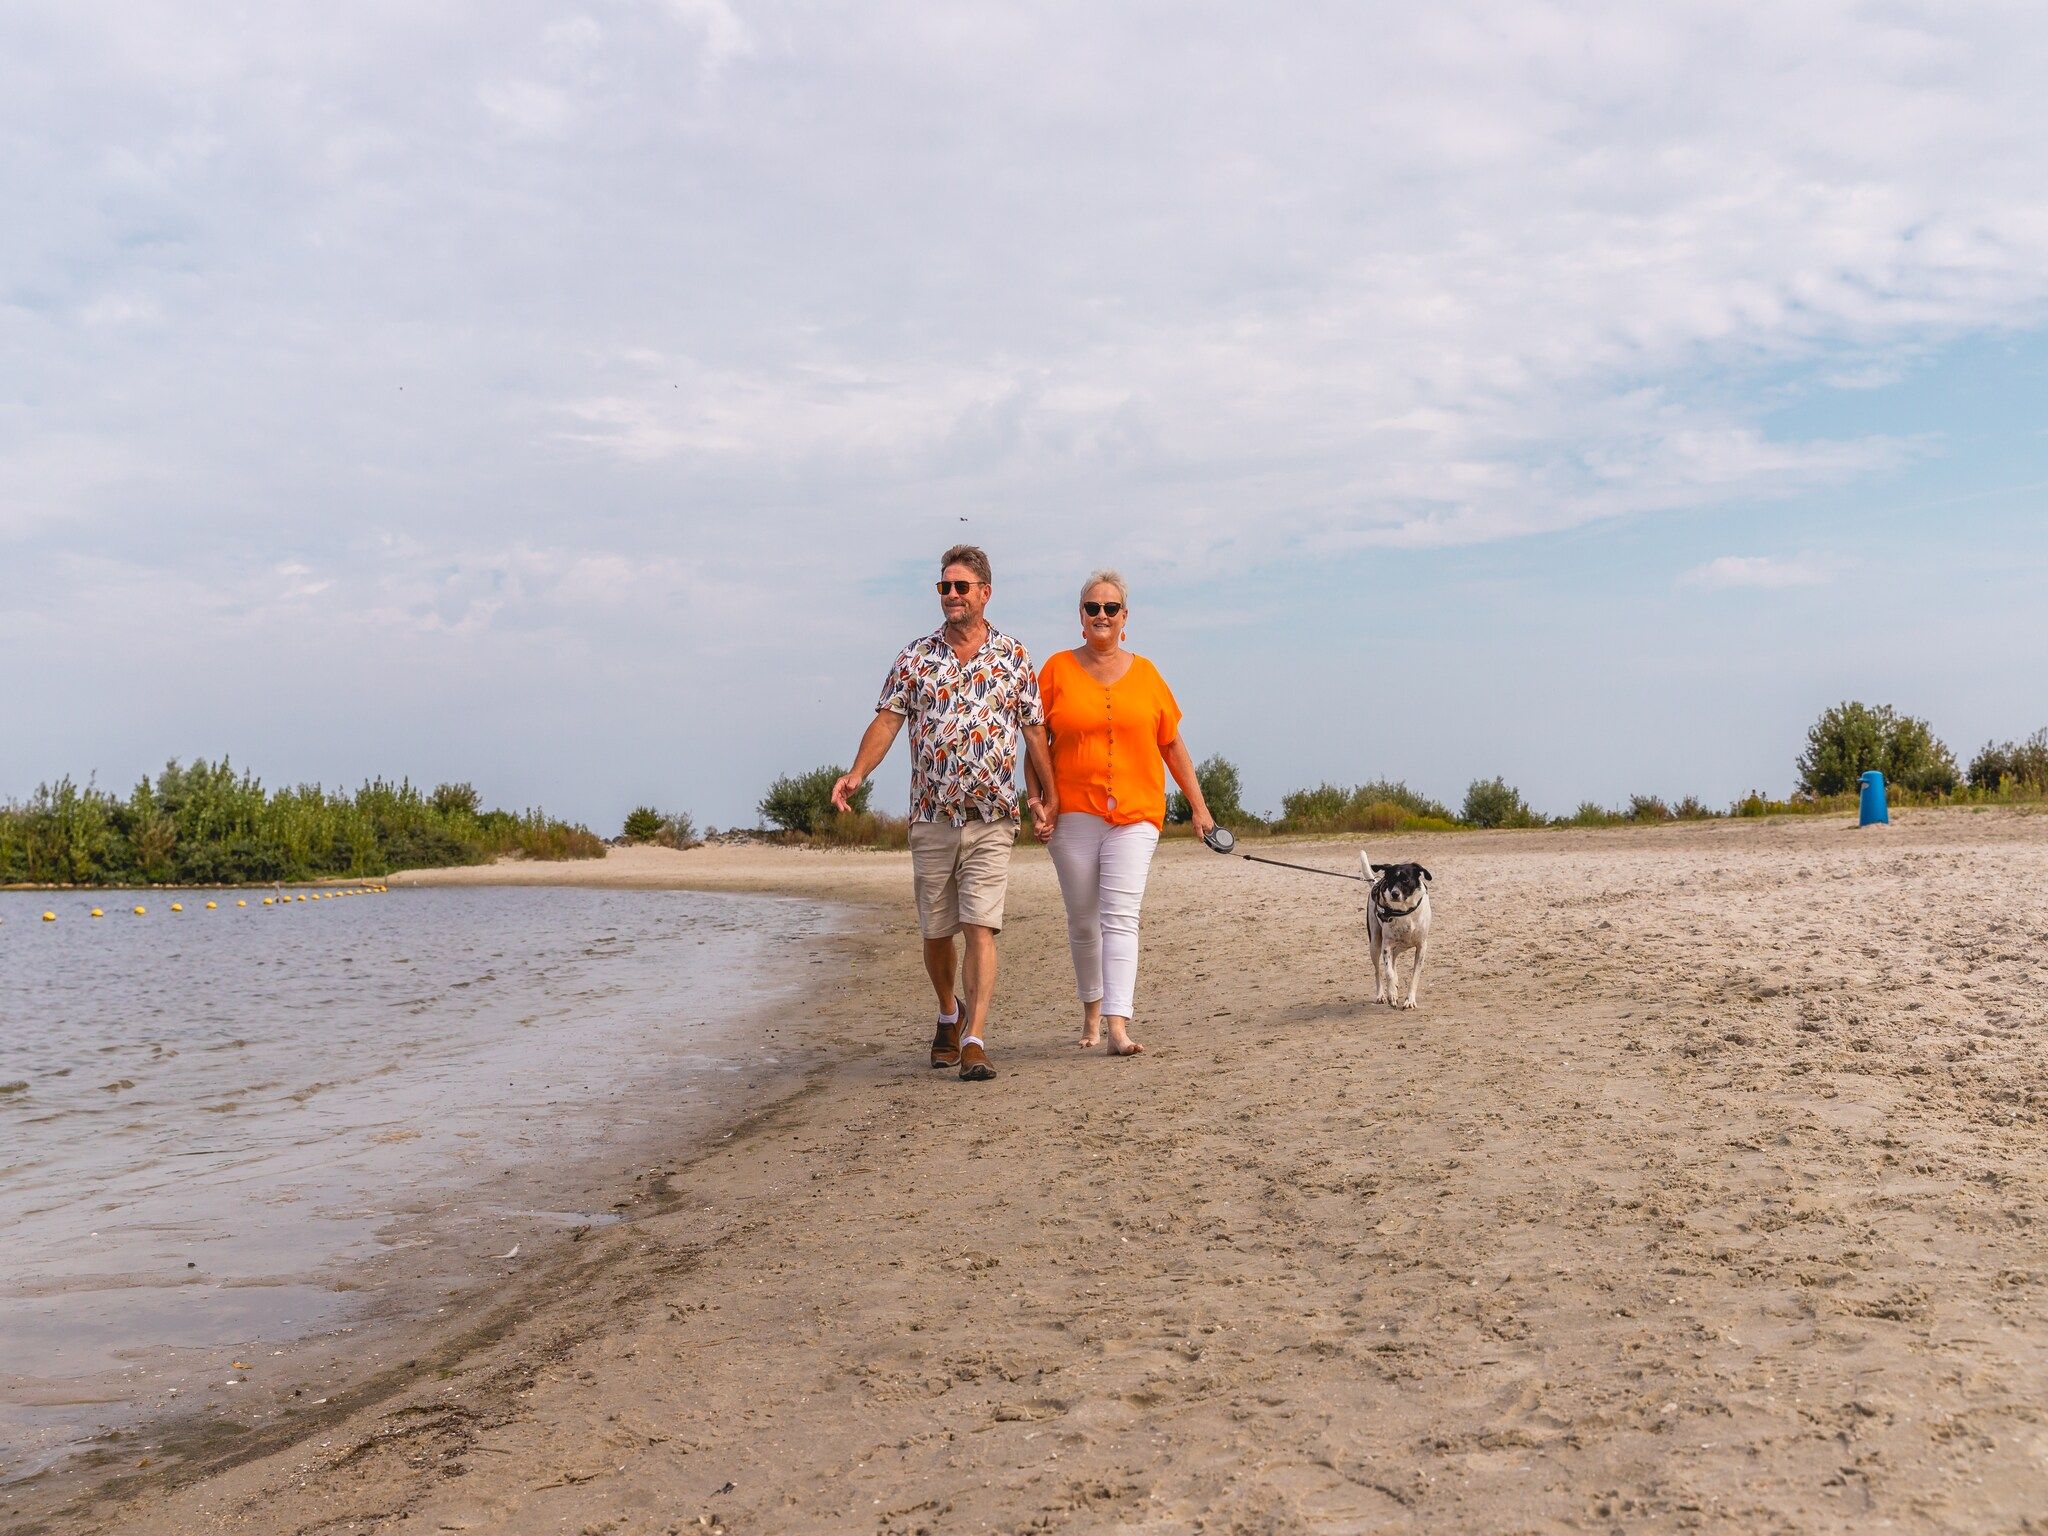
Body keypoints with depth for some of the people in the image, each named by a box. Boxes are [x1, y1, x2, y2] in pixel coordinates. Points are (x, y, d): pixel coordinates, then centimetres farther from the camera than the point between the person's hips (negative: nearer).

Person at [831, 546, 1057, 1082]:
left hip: (991, 820, -2)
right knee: (936, 932, 11)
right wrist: (856, 774, -16)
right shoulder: (916, 657, 5)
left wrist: (1048, 796, 8)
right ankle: (950, 1012, 35)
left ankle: (974, 1040, -12)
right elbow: (888, 719, -2)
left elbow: (1034, 730, 9)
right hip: (931, 817, 2)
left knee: (981, 928, -11)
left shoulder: (1014, 657, 4)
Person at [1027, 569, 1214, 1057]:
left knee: (1120, 917, -12)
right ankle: (1092, 1009, 28)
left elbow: (1172, 744, 13)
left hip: (1135, 815, 0)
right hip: (1073, 814, 0)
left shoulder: (1145, 674, 8)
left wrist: (1198, 805, 13)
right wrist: (1036, 801, -4)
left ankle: (1118, 1025, -18)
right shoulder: (1058, 669, 4)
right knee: (1082, 921, 8)